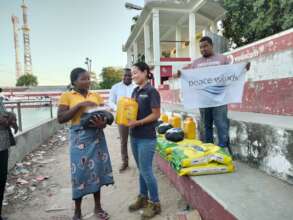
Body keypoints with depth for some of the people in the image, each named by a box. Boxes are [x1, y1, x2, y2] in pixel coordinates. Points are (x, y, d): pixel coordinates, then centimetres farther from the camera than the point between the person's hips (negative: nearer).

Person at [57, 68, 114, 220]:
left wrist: (103, 123, -14)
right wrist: (79, 105, -17)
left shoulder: (96, 96, 9)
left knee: (97, 170, 11)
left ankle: (98, 207, 29)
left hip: (97, 137, 4)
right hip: (79, 138, -3)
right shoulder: (67, 96, -1)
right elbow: (61, 119, -9)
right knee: (80, 172, 3)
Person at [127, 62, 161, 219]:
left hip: (147, 137, -7)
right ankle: (143, 198, 33)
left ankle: (155, 203, 17)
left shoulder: (152, 91, -11)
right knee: (141, 169, 17)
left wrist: (138, 122, -20)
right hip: (134, 136, 7)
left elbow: (156, 115, -13)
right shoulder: (135, 91, 11)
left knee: (146, 170, -1)